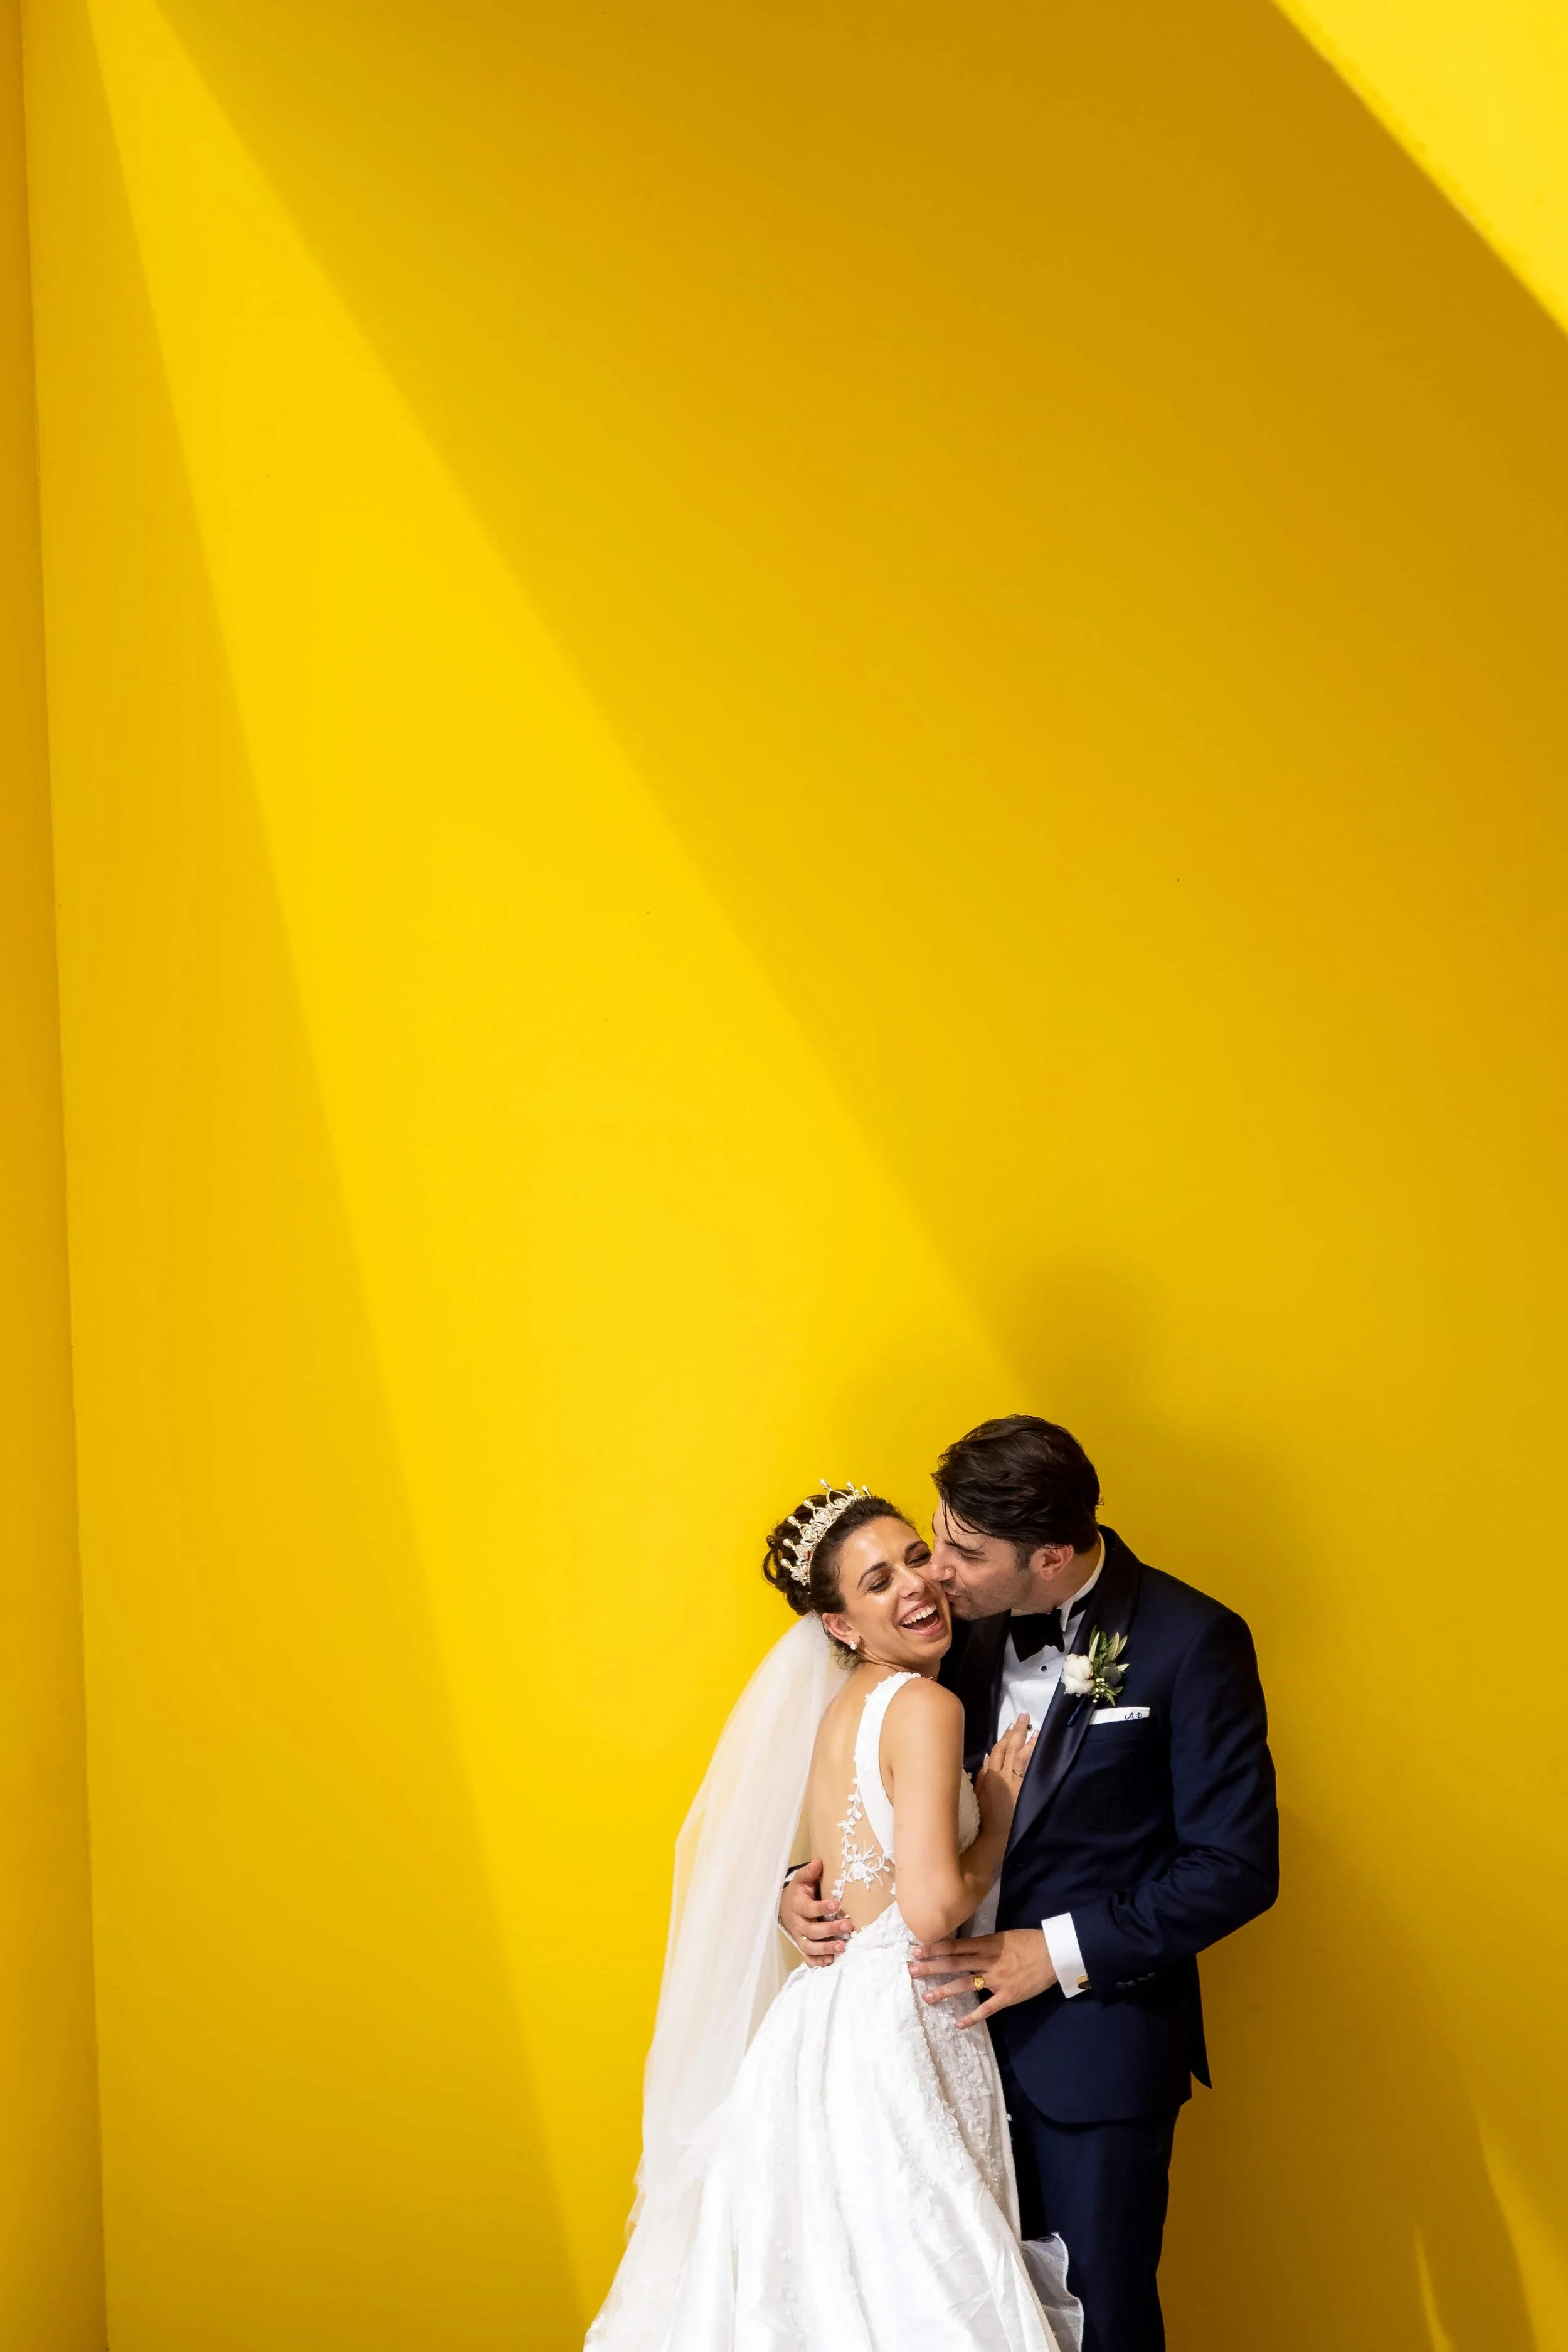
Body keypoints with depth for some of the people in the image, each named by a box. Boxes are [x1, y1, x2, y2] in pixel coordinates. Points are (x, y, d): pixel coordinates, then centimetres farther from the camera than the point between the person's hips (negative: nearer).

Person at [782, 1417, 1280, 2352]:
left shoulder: (1192, 1641, -16)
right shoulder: (976, 1627, 0)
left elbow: (1237, 1865, -16)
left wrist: (1060, 1952, -18)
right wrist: (808, 1882, -4)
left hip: (1097, 2040, -5)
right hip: (979, 2017, 5)